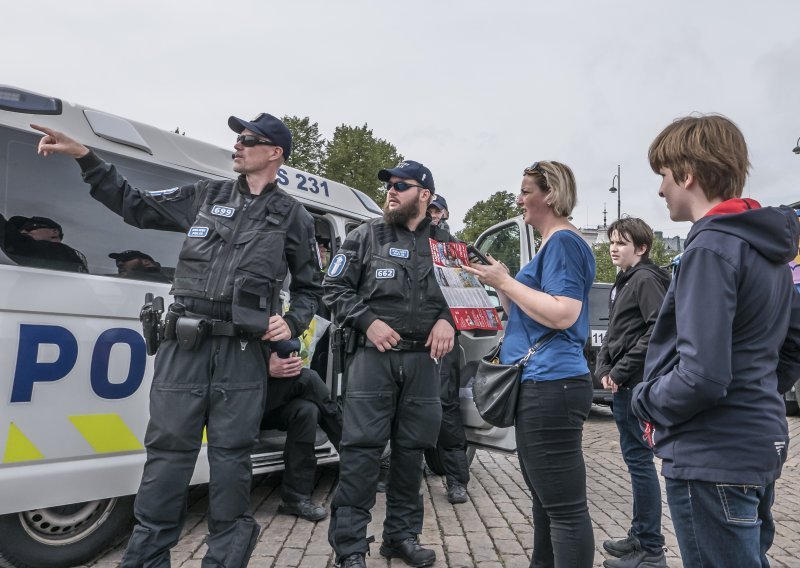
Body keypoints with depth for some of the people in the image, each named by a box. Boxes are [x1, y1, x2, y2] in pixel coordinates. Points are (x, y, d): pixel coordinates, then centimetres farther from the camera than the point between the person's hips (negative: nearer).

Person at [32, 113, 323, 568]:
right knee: (168, 450, 5)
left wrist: (292, 324, -1)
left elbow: (310, 286, 16)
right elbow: (138, 207, 17)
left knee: (231, 457, 4)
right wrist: (84, 157, 12)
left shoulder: (293, 217, 9)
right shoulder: (207, 194, 14)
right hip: (185, 345, 2)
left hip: (243, 352, -1)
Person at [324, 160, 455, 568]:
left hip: (422, 359, 3)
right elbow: (334, 289, 3)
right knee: (361, 448, -5)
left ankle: (402, 535, 25)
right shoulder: (366, 235, 6)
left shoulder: (443, 242, 12)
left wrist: (446, 319, -4)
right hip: (373, 355, -2)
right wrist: (368, 321, -10)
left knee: (411, 449, 10)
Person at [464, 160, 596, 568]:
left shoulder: (564, 242, -11)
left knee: (565, 507, -5)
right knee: (547, 499, 21)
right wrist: (498, 283, 10)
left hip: (550, 386, -12)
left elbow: (561, 315, -23)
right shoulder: (552, 245, 21)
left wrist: (505, 281, -14)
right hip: (542, 384, 12)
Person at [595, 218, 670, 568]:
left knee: (639, 460, -4)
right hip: (623, 384, 9)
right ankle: (640, 536, 26)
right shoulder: (622, 283, 19)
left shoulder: (646, 279, -9)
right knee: (635, 460, 15)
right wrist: (604, 369, 5)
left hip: (637, 383, -9)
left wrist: (621, 370, -17)